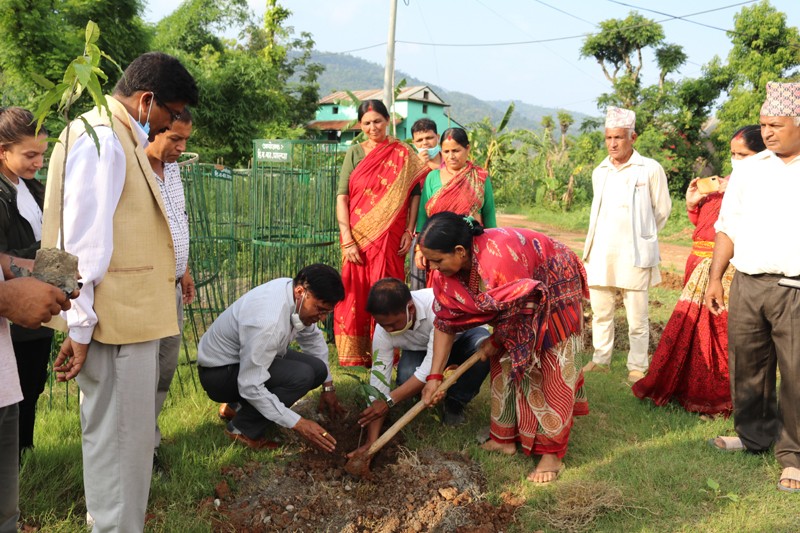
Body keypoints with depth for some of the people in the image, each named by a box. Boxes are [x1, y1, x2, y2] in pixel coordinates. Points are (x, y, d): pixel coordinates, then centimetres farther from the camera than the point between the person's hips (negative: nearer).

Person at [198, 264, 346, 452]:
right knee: (301, 375, -26)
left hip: (247, 357, 9)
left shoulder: (295, 292, -10)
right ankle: (243, 428, -7)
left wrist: (328, 386, 16)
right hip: (219, 373, -9)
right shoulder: (267, 321, -37)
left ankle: (241, 406, 11)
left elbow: (312, 337, 10)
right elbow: (251, 387, -33)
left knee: (318, 369, -3)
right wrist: (298, 424, -29)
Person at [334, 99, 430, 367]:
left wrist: (409, 231, -5)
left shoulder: (402, 153, 6)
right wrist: (347, 239, -9)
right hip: (358, 235, 1)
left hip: (390, 236, -1)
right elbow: (342, 196, 0)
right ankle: (355, 354, 11)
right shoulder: (355, 153, 7)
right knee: (356, 293, 1)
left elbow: (415, 192, 5)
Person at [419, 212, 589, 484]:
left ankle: (553, 455, 1)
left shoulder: (498, 259, -42)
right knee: (505, 363, 6)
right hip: (515, 296, 7)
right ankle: (505, 438, 18)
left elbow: (524, 311, -28)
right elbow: (445, 321, -11)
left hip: (554, 291, -7)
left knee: (553, 370, -6)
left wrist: (495, 342, -11)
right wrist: (434, 376, -12)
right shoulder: (446, 268, -18)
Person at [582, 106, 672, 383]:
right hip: (601, 255, 5)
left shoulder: (650, 170, -3)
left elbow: (662, 211, 5)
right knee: (600, 313, 11)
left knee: (637, 317, -1)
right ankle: (600, 360, 23)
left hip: (634, 256, -5)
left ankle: (638, 367, 11)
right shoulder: (599, 172, 12)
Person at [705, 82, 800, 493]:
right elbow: (727, 227, 13)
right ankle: (754, 433, 29)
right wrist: (715, 277, 8)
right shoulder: (748, 170, 11)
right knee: (746, 364, 11)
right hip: (747, 284, 4)